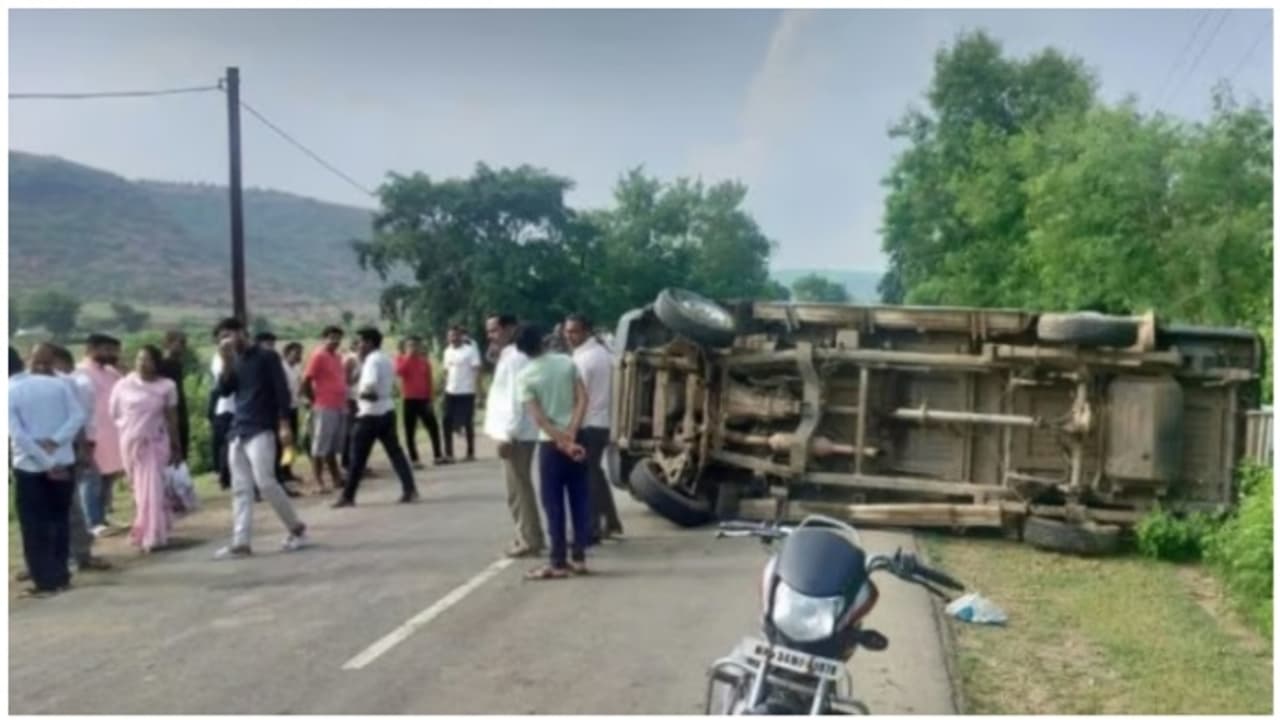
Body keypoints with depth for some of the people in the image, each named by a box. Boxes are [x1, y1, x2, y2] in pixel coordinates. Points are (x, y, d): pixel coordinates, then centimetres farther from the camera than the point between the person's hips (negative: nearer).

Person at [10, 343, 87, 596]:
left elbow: (16, 433, -14)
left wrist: (46, 463, -15)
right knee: (60, 520, 14)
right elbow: (79, 416, -12)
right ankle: (61, 576, 19)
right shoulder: (60, 385, 0)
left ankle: (46, 582, 6)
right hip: (61, 462, 3)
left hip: (29, 465, -3)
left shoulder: (11, 390, -6)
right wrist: (54, 441, -16)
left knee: (34, 526, 6)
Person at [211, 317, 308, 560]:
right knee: (240, 488, 3)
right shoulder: (235, 362, 15)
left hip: (261, 430, -7)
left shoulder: (266, 357, -4)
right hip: (238, 431, 7)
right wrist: (226, 362, -6)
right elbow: (224, 390, 4)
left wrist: (284, 424, -17)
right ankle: (241, 543, 2)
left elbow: (282, 390, -9)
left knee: (264, 482, -12)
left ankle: (297, 528, 3)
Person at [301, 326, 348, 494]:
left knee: (333, 448, 14)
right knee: (320, 448, -2)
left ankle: (337, 479, 20)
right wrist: (315, 401, -5)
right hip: (324, 408, -8)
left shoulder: (337, 357, 14)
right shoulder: (318, 356, -8)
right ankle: (319, 483, 0)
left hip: (340, 407, 8)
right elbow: (305, 382, -11)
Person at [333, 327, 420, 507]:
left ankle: (348, 497, 8)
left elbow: (370, 384, -26)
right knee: (395, 452, 6)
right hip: (387, 411, 9)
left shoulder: (372, 360, -14)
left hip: (371, 414, -9)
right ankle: (410, 490, -2)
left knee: (357, 457, 1)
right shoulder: (386, 360, 15)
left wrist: (361, 393, -9)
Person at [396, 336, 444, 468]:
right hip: (409, 400, -3)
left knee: (433, 427, 3)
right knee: (410, 431, 1)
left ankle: (437, 456, 12)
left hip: (424, 399, 3)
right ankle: (413, 459, 6)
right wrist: (408, 356, -17)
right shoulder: (401, 359, 1)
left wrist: (430, 399, 8)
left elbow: (428, 380, 11)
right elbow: (399, 372, -21)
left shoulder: (424, 360, 8)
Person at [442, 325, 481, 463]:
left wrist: (475, 387, -19)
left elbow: (476, 370, -12)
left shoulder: (470, 350, -9)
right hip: (450, 392, 6)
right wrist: (445, 386, 11)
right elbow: (446, 371, 17)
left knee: (468, 423, 3)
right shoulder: (448, 351, 11)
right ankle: (448, 454, 9)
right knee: (447, 422, 2)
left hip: (466, 392, -6)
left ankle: (470, 453, 14)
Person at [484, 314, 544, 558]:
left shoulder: (515, 359, -16)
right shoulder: (506, 357, 17)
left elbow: (516, 400, -22)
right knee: (520, 487, 17)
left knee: (518, 489, -4)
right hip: (514, 433, 11)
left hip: (516, 435, -11)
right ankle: (529, 537, 25)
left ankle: (529, 541, 2)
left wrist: (508, 435, -23)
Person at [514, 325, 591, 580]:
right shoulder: (567, 362, 1)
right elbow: (582, 399, -7)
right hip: (574, 438, 4)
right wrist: (571, 434, -11)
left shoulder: (523, 376, -8)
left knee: (553, 504, 2)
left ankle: (559, 563, 3)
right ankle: (579, 557, 13)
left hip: (550, 442, -3)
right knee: (580, 499, 10)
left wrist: (563, 442, -14)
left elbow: (538, 418, -14)